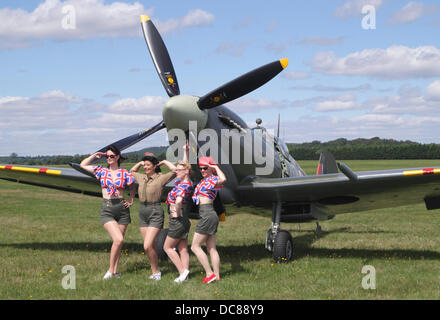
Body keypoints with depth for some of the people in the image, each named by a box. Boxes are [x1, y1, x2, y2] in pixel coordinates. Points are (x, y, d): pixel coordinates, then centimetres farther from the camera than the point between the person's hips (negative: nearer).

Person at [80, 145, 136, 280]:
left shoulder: (125, 173, 4)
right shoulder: (101, 171, 6)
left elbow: (132, 187, 20)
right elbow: (83, 165, 14)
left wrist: (131, 201, 11)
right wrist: (95, 155, 9)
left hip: (122, 208, 2)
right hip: (107, 209, -2)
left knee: (118, 241, 5)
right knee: (118, 239, -18)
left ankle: (115, 271, 15)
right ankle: (110, 270, -5)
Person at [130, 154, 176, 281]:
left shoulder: (161, 178, -7)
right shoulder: (142, 178, 10)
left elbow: (175, 170, -21)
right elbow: (132, 171, 30)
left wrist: (165, 162, -6)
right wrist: (140, 163, 15)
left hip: (155, 213, -6)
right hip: (143, 213, 7)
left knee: (147, 246, -13)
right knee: (150, 246, 9)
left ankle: (156, 271, 3)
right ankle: (155, 272, 18)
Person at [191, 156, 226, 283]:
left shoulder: (213, 179, -10)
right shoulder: (203, 181, 17)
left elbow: (223, 179, -34)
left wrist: (216, 167, -19)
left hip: (207, 215, -9)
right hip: (211, 216, 9)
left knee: (195, 246, -5)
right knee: (211, 248, 9)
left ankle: (210, 274, -8)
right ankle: (217, 276, 10)